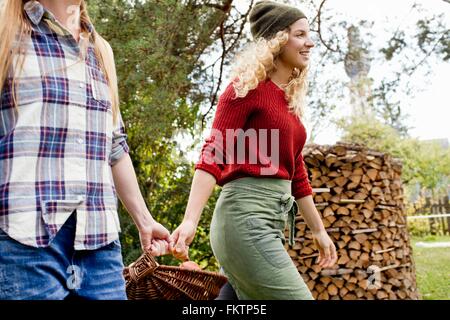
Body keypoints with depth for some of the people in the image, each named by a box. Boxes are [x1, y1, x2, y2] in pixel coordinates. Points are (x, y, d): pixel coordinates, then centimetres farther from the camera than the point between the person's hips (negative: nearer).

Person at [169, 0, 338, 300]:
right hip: (246, 214, -9)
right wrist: (190, 220, -27)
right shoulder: (248, 86, -6)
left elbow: (296, 171, 24)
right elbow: (214, 153, -15)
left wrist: (318, 229, 28)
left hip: (273, 218, 9)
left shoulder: (290, 98, 19)